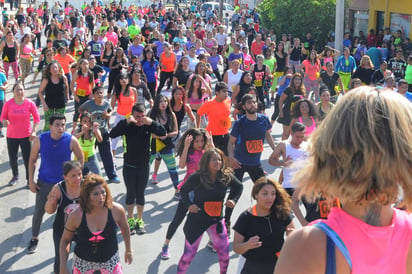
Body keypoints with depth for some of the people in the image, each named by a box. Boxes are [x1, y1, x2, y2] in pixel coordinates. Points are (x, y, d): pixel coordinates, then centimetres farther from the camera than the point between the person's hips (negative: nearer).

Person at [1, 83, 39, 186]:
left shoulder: (29, 103, -9)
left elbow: (37, 118, -1)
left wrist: (33, 131, -9)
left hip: (26, 136, -1)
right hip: (11, 136, 1)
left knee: (27, 158, 1)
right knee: (12, 158, 11)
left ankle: (29, 179, 19)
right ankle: (15, 176, 36)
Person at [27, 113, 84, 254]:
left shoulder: (71, 140, -16)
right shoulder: (40, 140, -15)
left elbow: (80, 158, -1)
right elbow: (32, 160, -2)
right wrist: (31, 180, -4)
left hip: (65, 182, 0)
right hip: (44, 182, 1)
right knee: (39, 211, 8)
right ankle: (34, 239, 29)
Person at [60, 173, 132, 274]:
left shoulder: (116, 210, -18)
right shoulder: (76, 216, -20)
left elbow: (124, 228, 3)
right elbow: (65, 240, -5)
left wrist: (128, 250, 15)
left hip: (110, 261, 0)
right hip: (83, 263, 0)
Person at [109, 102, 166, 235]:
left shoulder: (148, 125, -6)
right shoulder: (127, 125, -10)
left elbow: (163, 132, -15)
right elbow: (112, 134, -24)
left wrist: (152, 123, -29)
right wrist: (126, 122, -33)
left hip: (144, 166, 1)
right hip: (129, 166, -1)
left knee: (140, 194, 9)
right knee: (130, 193, 8)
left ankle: (139, 221, 22)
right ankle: (130, 220, 24)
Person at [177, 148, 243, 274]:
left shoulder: (226, 176, -11)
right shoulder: (196, 178, -18)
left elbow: (239, 186, 10)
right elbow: (184, 190, -1)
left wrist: (233, 199, -4)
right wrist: (189, 204, -15)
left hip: (216, 220, 3)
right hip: (197, 220, -3)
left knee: (224, 254, 4)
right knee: (189, 254, 7)